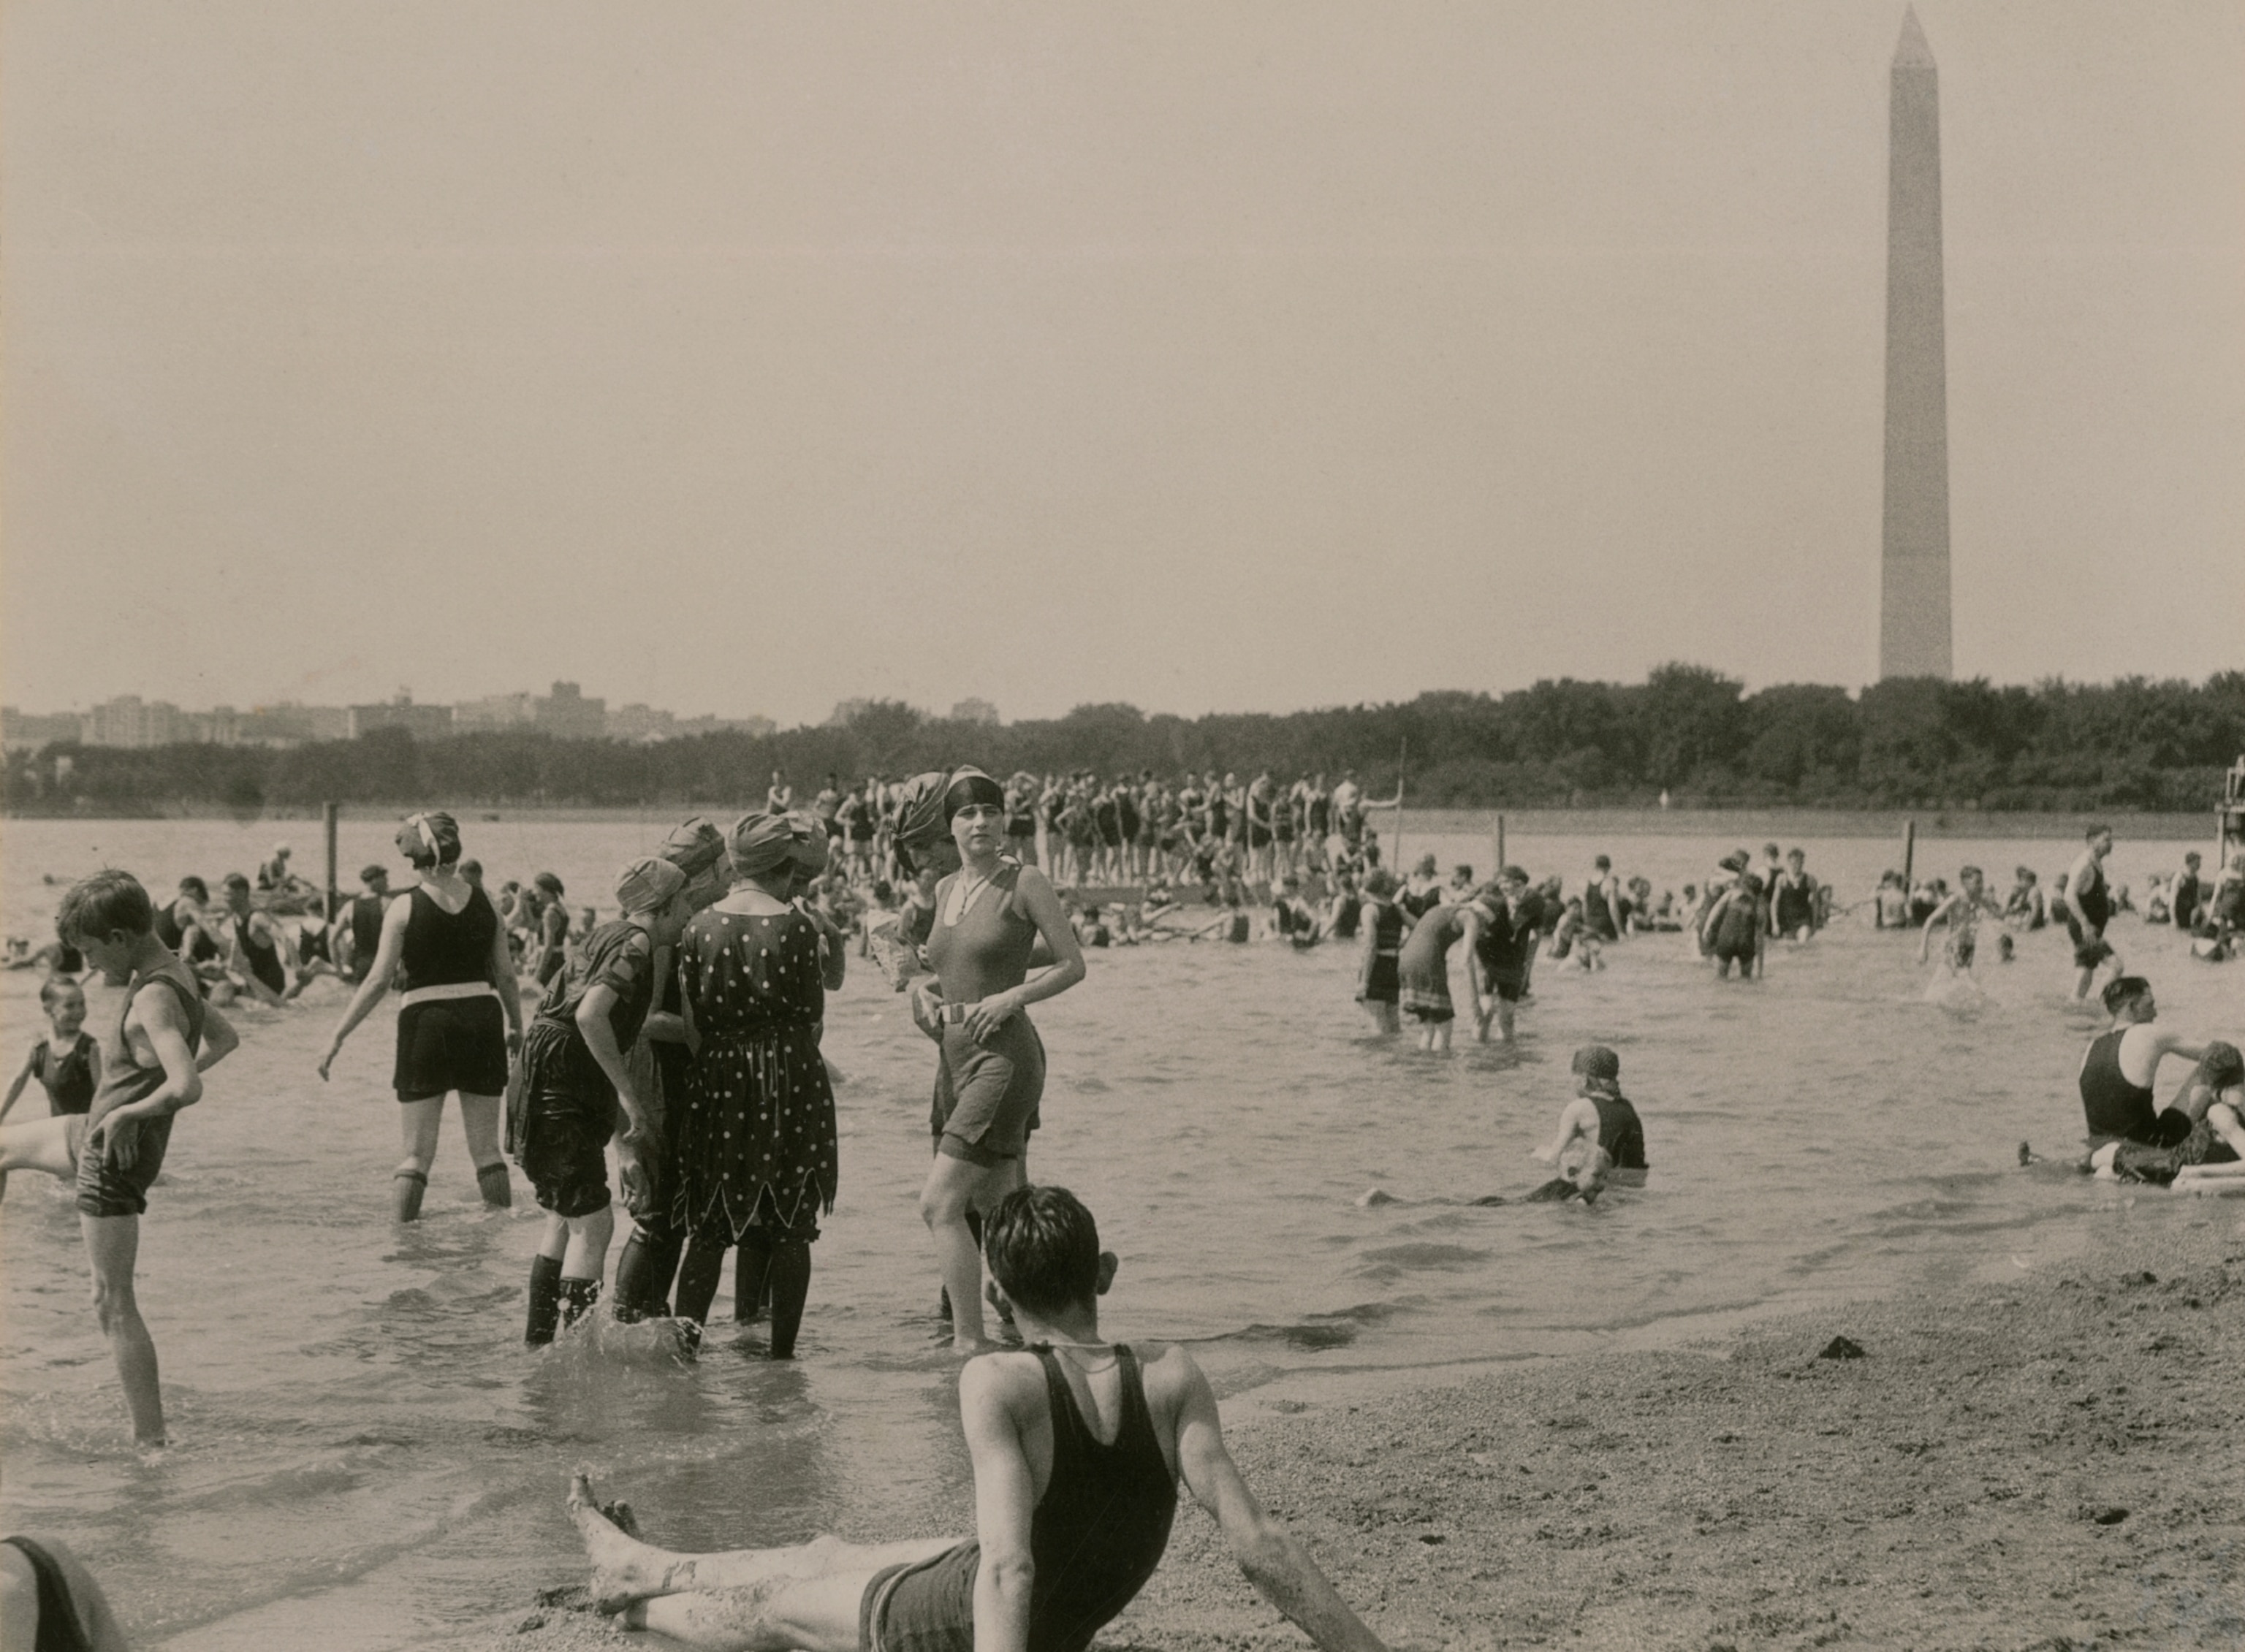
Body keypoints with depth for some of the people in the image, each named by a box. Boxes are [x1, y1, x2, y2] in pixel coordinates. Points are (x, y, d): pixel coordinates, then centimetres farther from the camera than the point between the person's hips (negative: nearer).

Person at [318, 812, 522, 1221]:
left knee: (417, 1152, 4)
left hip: (426, 1021, -3)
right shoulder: (483, 902, 4)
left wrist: (337, 1037, -4)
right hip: (481, 1017, 3)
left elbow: (379, 980, -8)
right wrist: (516, 1027, 22)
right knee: (486, 1147, 13)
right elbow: (506, 975, 8)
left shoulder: (404, 909, -5)